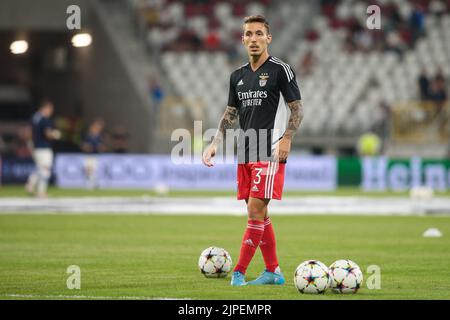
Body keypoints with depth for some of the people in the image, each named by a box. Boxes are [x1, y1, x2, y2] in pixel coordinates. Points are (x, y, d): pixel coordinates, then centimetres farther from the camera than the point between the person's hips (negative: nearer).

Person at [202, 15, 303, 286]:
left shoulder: (280, 70, -4)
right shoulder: (238, 76, 15)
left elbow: (297, 109, -6)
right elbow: (231, 114, 21)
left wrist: (286, 139, -19)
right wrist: (216, 143, 9)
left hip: (270, 152, -7)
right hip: (245, 152, 7)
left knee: (256, 209, -12)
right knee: (259, 213, 9)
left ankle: (239, 272, -13)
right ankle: (273, 271, 17)